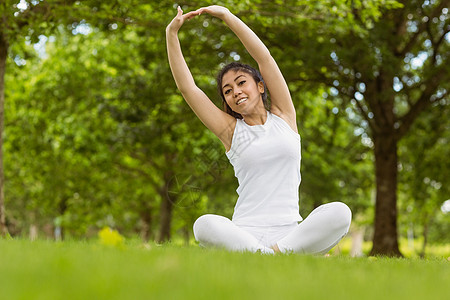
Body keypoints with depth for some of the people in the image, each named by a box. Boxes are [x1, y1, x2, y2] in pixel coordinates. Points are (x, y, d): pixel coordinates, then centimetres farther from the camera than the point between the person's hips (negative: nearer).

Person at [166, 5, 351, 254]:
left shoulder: (284, 116, 15)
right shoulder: (231, 131, 14)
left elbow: (264, 58, 7)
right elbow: (187, 86, 8)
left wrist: (225, 14, 6)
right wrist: (171, 33, 3)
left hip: (288, 231, 1)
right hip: (243, 233, -1)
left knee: (339, 212, -29)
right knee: (204, 225, -34)